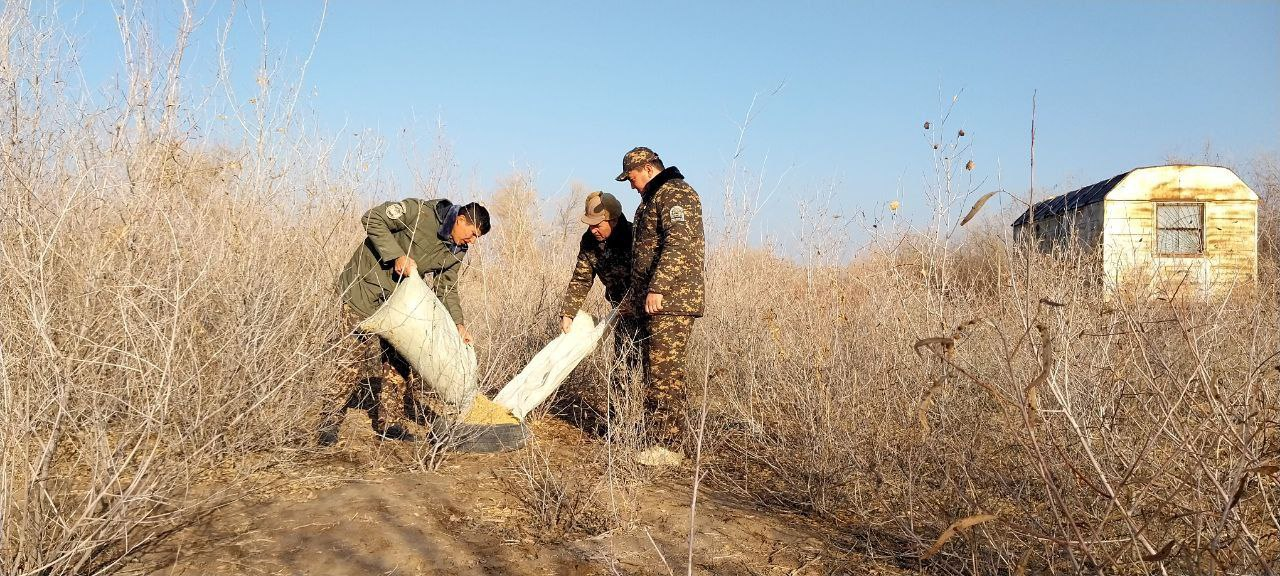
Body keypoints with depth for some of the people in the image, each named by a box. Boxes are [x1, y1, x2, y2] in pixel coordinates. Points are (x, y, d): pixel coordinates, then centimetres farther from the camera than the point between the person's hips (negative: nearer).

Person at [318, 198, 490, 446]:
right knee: (357, 355, -10)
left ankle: (390, 421, 16)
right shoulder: (419, 212, -20)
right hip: (364, 288, -7)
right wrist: (397, 256, -27)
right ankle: (330, 420, 0)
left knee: (399, 359, 4)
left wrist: (459, 324, -6)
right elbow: (372, 219, -20)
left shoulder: (454, 253, 2)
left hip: (396, 297, 7)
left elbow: (447, 290, 7)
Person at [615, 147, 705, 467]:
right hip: (652, 302, 11)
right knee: (654, 374, 11)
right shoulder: (654, 198, 24)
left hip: (671, 301, -11)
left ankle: (667, 447, -6)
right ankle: (656, 440, 17)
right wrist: (635, 296, 30)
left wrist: (657, 288, -26)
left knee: (666, 374, -9)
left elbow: (679, 245, -22)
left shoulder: (675, 193, -9)